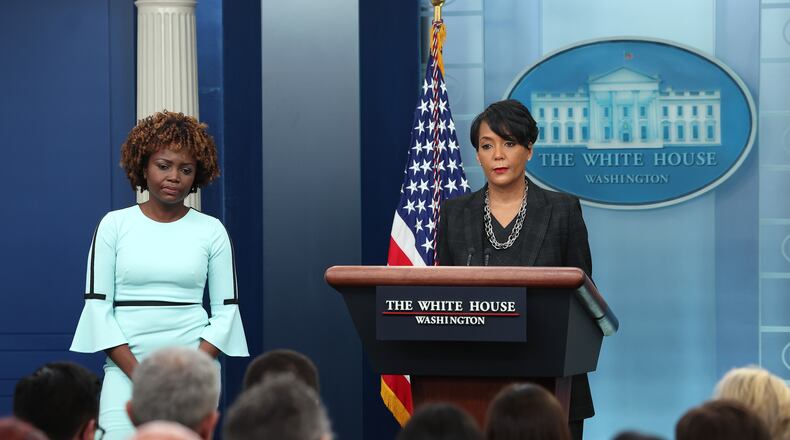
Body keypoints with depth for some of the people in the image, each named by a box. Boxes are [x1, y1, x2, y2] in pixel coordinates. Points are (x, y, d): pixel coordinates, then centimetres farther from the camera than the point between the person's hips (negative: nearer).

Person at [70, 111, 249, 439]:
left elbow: (226, 310, 5)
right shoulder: (114, 225, 5)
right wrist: (138, 374, -9)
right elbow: (97, 304, 1)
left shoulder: (211, 231, 7)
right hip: (125, 368, 0)